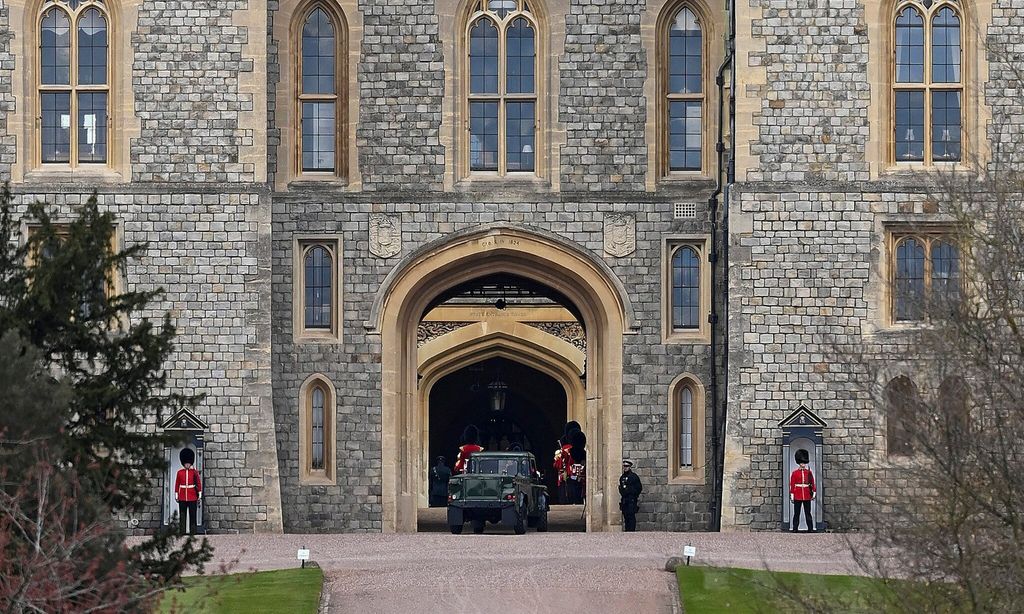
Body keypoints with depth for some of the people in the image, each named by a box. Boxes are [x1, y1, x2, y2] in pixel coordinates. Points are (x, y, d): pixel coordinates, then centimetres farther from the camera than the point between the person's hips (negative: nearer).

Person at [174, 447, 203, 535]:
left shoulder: (195, 472, 2)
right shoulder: (180, 472, 6)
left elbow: (199, 484, 3)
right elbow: (177, 485, 7)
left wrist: (199, 496, -1)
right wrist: (176, 496, 4)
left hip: (192, 498, -1)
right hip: (182, 498, 1)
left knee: (192, 516, 1)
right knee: (182, 516, 2)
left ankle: (193, 533, 4)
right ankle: (181, 532, 4)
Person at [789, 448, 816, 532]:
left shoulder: (809, 472, 7)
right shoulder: (795, 473, 1)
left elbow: (812, 483, 9)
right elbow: (792, 485, 0)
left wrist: (814, 492, 1)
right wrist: (792, 496, -4)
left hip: (807, 496, 1)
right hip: (797, 496, -1)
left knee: (808, 513, 4)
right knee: (796, 513, 3)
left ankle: (810, 529, 7)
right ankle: (795, 529, 7)